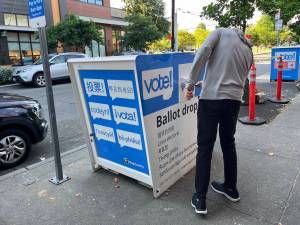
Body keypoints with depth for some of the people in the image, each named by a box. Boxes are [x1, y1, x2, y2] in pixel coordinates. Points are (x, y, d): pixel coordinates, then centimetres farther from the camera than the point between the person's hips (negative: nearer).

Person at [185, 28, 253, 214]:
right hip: (234, 99, 5)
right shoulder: (249, 51, 23)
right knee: (229, 144, 20)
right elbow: (242, 78, 19)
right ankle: (231, 188, 34)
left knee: (205, 147, 1)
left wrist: (191, 84, -8)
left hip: (211, 97, -4)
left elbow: (202, 53, -8)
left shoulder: (222, 32, 10)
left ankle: (200, 199, 8)